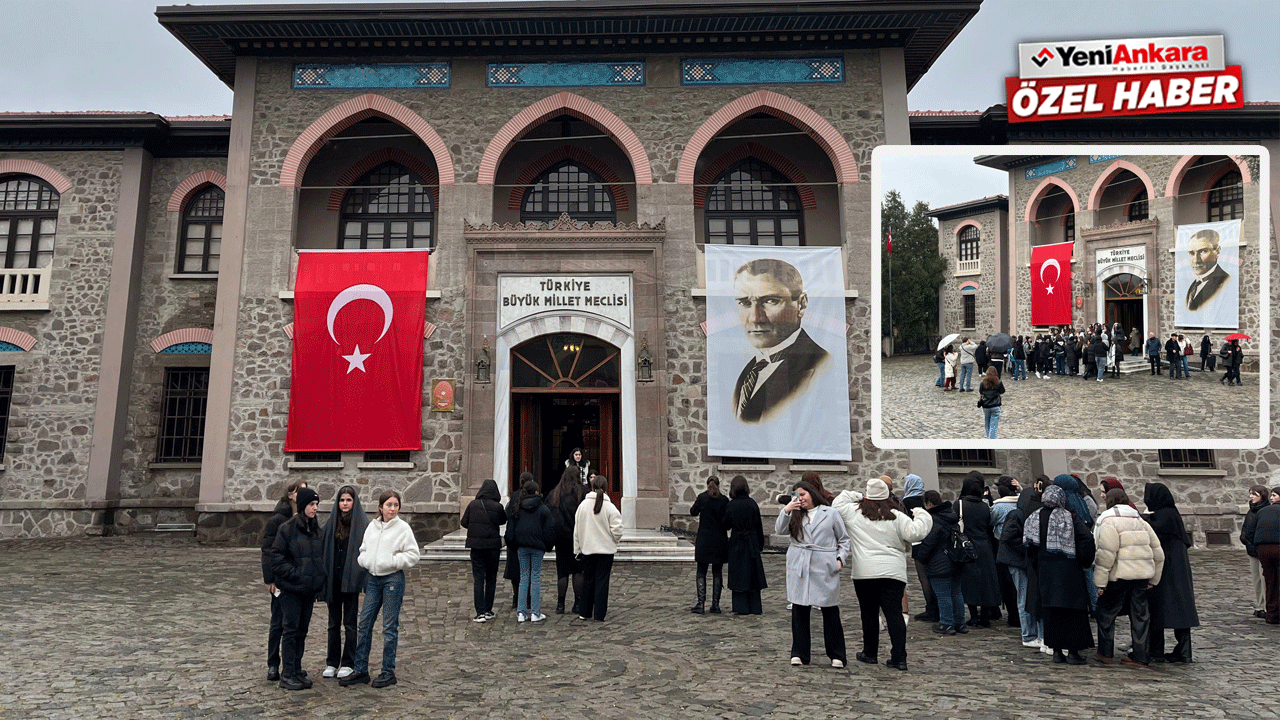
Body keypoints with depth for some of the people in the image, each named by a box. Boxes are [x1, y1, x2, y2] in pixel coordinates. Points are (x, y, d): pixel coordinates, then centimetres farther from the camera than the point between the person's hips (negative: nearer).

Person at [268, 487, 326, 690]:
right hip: (291, 589, -6)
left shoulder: (317, 530, 10)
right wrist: (294, 574, -16)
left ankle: (297, 671, 21)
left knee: (302, 630, 12)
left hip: (310, 589, 6)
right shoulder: (287, 529, -9)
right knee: (291, 630, -1)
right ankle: (287, 675, 6)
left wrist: (321, 577, 4)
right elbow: (277, 557, -10)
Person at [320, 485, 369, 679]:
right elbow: (322, 549, 6)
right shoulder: (331, 523, 6)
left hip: (351, 580, -4)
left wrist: (364, 579, -14)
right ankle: (332, 663, 22)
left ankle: (348, 663, 13)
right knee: (334, 623, 12)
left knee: (350, 623, 4)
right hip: (333, 579, 4)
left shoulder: (362, 523, -4)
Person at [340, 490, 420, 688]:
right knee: (364, 624, 7)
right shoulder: (372, 526, 9)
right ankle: (360, 670, 19)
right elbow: (363, 549, 19)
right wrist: (364, 560, -2)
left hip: (393, 579, -5)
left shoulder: (403, 528, -6)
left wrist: (391, 561, -15)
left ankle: (388, 672, 12)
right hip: (373, 578, 5)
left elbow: (413, 555, -7)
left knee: (390, 627, 1)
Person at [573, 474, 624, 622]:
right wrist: (616, 540, 9)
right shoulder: (610, 507, -12)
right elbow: (617, 529, -13)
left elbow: (577, 528, 4)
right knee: (602, 580, 3)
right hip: (606, 549, -3)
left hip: (587, 549, 3)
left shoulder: (583, 505, -2)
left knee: (587, 580, 14)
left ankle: (584, 612, 22)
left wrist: (577, 549, 12)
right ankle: (599, 615, 6)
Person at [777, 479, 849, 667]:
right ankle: (799, 654, 14)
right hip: (799, 568, 2)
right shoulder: (795, 516, 13)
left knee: (830, 611, 1)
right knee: (799, 610, 4)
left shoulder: (831, 513, 7)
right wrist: (785, 510, -12)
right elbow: (779, 530, 0)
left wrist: (840, 558, -3)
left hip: (825, 568, -2)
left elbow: (844, 539, 10)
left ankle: (837, 655, 13)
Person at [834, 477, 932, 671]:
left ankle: (870, 653, 22)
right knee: (894, 613, 3)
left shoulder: (853, 512, 1)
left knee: (869, 613, 11)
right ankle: (899, 657, 0)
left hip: (864, 573, 0)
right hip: (894, 573, 1)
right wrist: (921, 515, 11)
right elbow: (915, 533, -4)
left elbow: (837, 504, 15)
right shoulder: (897, 517, 1)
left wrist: (851, 495, 25)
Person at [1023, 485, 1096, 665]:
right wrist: (1085, 562, -5)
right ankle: (1072, 651, 5)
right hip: (1068, 569, -3)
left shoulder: (1034, 518, 3)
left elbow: (1029, 545, 1)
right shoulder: (1069, 518, -7)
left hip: (1045, 571, 3)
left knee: (1051, 611, 9)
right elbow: (1087, 538, -17)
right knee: (1073, 610, 5)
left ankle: (1056, 651, 12)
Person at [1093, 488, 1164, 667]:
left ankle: (1105, 653, 12)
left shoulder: (1108, 521, -8)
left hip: (1119, 575, -6)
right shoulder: (1140, 521, 15)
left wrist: (1100, 581, -13)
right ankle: (1139, 656, 15)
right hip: (1142, 575, 6)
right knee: (1139, 614, 12)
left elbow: (1106, 553, -16)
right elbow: (1158, 553, 16)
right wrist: (1153, 579, 21)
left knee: (1106, 612, 7)